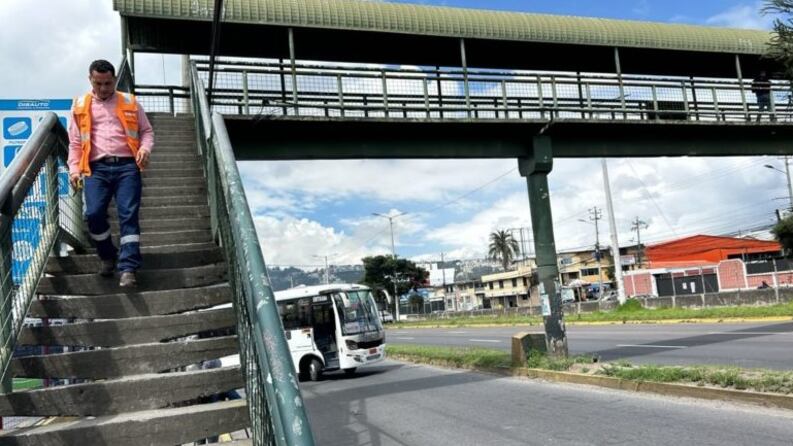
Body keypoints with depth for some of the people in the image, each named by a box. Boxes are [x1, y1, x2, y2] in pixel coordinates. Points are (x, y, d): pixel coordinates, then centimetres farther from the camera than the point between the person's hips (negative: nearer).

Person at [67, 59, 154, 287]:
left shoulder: (130, 103, 15)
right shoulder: (80, 106, 16)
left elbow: (147, 131, 15)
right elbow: (75, 142, 16)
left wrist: (145, 148, -6)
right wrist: (74, 169, 4)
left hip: (127, 166, -1)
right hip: (97, 168, 1)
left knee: (129, 214, -13)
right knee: (94, 213, -14)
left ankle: (128, 268, -14)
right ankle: (108, 256, 11)